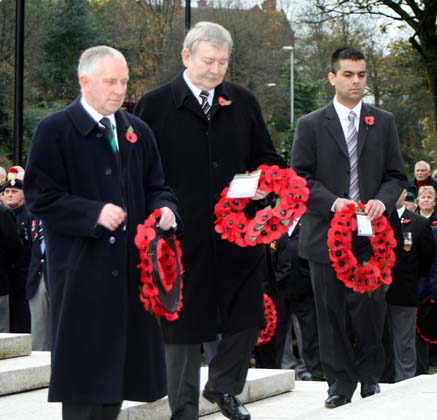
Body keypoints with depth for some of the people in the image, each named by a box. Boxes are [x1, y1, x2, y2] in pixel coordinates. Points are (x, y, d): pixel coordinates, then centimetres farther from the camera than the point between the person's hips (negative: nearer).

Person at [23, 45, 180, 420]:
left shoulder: (138, 132, 14)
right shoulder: (55, 131, -5)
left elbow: (156, 188, 20)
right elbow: (40, 196, -9)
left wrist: (164, 208, -3)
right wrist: (94, 213, -19)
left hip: (129, 267, 6)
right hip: (81, 270, -6)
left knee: (119, 361, 9)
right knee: (85, 365, -5)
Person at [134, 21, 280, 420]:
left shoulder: (243, 102, 9)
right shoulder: (155, 105, -3)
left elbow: (267, 157, 16)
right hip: (182, 234, -3)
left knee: (245, 319, 11)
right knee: (183, 325, 5)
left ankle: (224, 387, 34)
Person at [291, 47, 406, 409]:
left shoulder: (384, 123, 11)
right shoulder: (311, 125, 5)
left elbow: (396, 175, 11)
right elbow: (301, 178, 1)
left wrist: (383, 201, -10)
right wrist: (333, 203, -14)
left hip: (370, 233, 1)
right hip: (326, 234, -1)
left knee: (369, 306, -5)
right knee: (332, 312, 2)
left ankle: (370, 375, 14)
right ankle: (340, 383, 11)